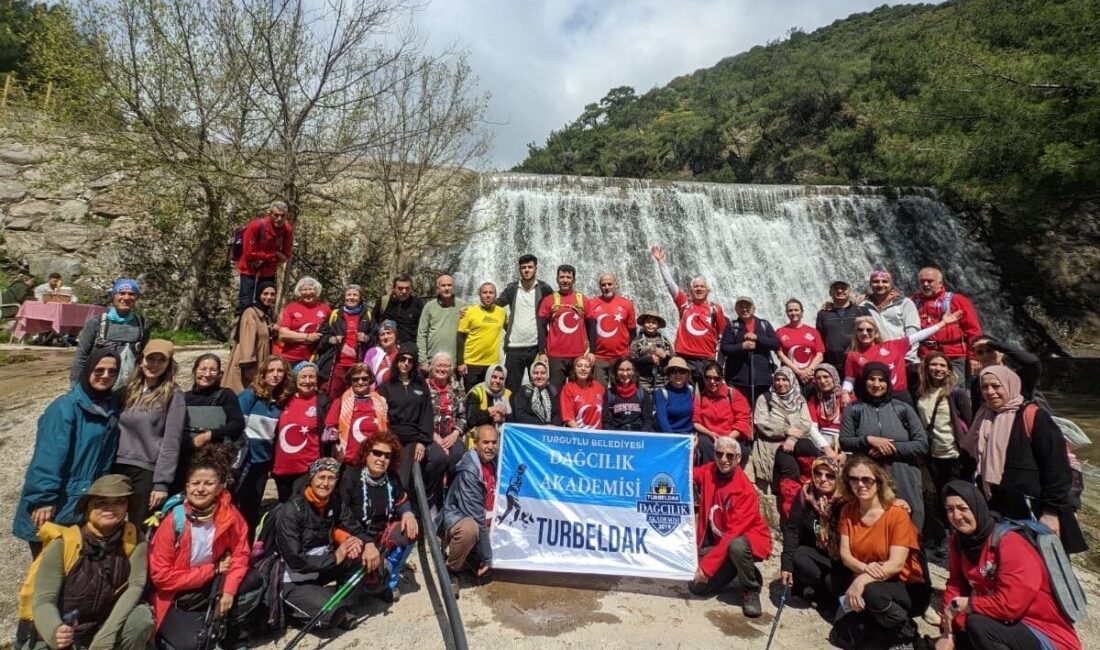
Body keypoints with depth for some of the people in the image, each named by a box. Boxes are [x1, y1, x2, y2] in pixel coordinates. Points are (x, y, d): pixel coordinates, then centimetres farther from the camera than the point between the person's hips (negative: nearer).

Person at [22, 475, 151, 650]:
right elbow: (43, 601, -15)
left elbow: (136, 585, -16)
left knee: (141, 616, -26)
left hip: (104, 628, 1)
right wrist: (55, 632, -34)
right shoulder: (63, 545, -15)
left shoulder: (134, 540, -11)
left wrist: (106, 636, -25)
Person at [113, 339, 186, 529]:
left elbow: (171, 442, -11)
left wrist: (162, 482, -14)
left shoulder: (173, 396, -8)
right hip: (119, 468, 5)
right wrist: (109, 467, 8)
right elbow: (118, 431, 12)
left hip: (148, 471, -5)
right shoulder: (129, 390, 9)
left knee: (138, 530, 5)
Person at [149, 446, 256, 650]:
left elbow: (240, 554, -7)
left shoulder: (229, 515, -14)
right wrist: (212, 570, -19)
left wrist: (229, 591, -22)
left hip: (211, 585, 3)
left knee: (254, 582, -21)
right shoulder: (174, 521, -20)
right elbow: (160, 575, -17)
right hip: (176, 597, -3)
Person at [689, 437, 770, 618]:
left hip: (748, 539, -5)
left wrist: (706, 565, -30)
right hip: (717, 541, 5)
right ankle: (736, 564, 18)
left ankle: (751, 590, -9)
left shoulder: (746, 491, -25)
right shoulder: (707, 472, -9)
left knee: (736, 546, -40)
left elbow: (733, 533, -28)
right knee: (698, 586, -7)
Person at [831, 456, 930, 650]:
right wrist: (864, 568, -27)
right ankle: (886, 625, 10)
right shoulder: (848, 511, -2)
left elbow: (896, 564, -23)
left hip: (908, 589, -3)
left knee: (872, 592, -37)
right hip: (868, 585, 4)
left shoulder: (897, 514, -16)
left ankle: (905, 633, -6)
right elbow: (844, 554, -6)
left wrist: (862, 580, -37)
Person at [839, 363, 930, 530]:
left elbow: (922, 445, 1)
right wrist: (868, 439, -14)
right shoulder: (853, 409, 5)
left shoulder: (903, 408, 6)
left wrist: (891, 448, -11)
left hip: (903, 482, 0)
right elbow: (844, 442, 1)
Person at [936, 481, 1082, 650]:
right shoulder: (959, 540, -2)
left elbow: (1010, 605, -28)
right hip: (1007, 623, 7)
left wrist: (968, 605, -16)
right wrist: (950, 632, -11)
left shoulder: (1009, 544, -23)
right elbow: (956, 584, 0)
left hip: (1046, 635, -7)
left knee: (977, 625, -31)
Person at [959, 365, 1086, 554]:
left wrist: (1052, 510, -15)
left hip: (1030, 513, -6)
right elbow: (971, 461, 18)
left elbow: (1056, 466, -13)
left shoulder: (1033, 416, -11)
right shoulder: (983, 417, 8)